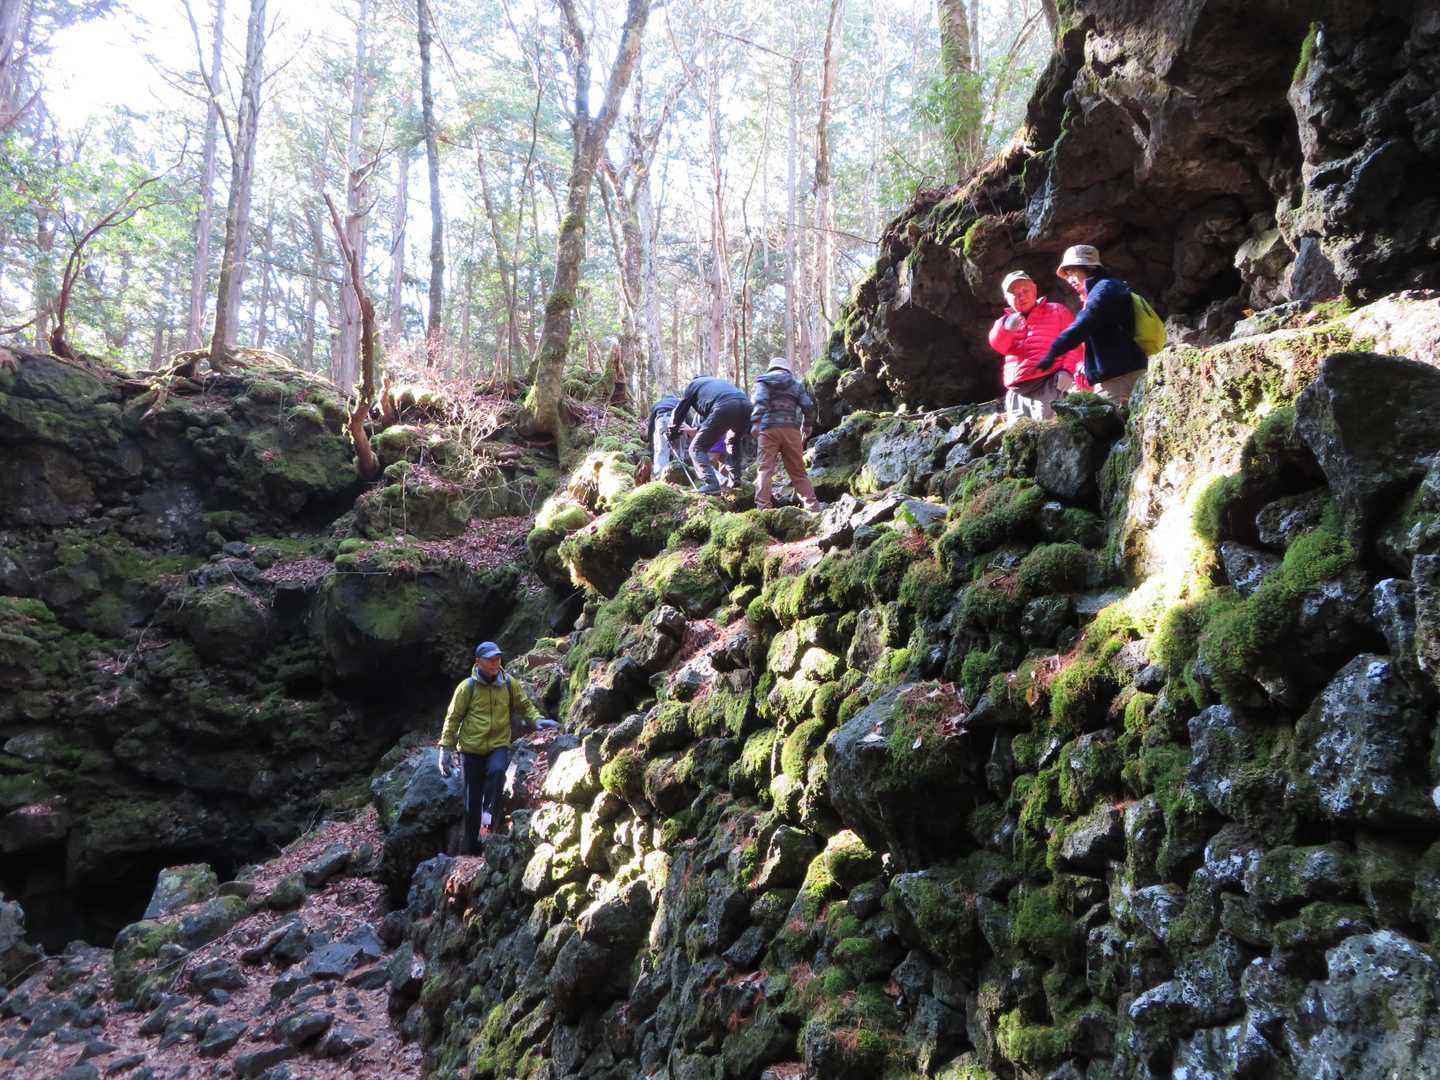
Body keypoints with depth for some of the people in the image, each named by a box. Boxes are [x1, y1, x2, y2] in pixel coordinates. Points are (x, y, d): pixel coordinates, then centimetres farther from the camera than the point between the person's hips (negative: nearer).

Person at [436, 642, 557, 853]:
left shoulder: (509, 684, 2)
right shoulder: (467, 687, -4)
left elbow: (525, 705, 14)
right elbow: (453, 718, 1)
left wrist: (537, 720, -6)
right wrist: (445, 748, -4)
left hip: (499, 744, 0)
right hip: (471, 748, 0)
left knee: (497, 770, -33)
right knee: (472, 800, 5)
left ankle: (488, 819, -23)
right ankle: (470, 846, 19)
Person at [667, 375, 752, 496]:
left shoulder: (693, 384, 30)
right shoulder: (719, 381, 45)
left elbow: (679, 411, 34)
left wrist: (673, 429, 52)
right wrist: (696, 430, 63)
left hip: (724, 408, -6)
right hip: (745, 404, 6)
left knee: (697, 448, 5)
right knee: (735, 442, 36)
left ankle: (711, 485, -12)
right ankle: (735, 479, 25)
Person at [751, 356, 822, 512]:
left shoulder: (764, 381, 14)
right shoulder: (797, 383, 20)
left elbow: (760, 401, -6)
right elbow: (809, 407, 9)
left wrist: (755, 422, -16)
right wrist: (807, 426, 22)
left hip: (769, 429, -2)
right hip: (792, 429, 2)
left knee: (765, 469, -4)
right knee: (798, 471, 9)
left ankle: (762, 508, -16)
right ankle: (813, 508, 5)